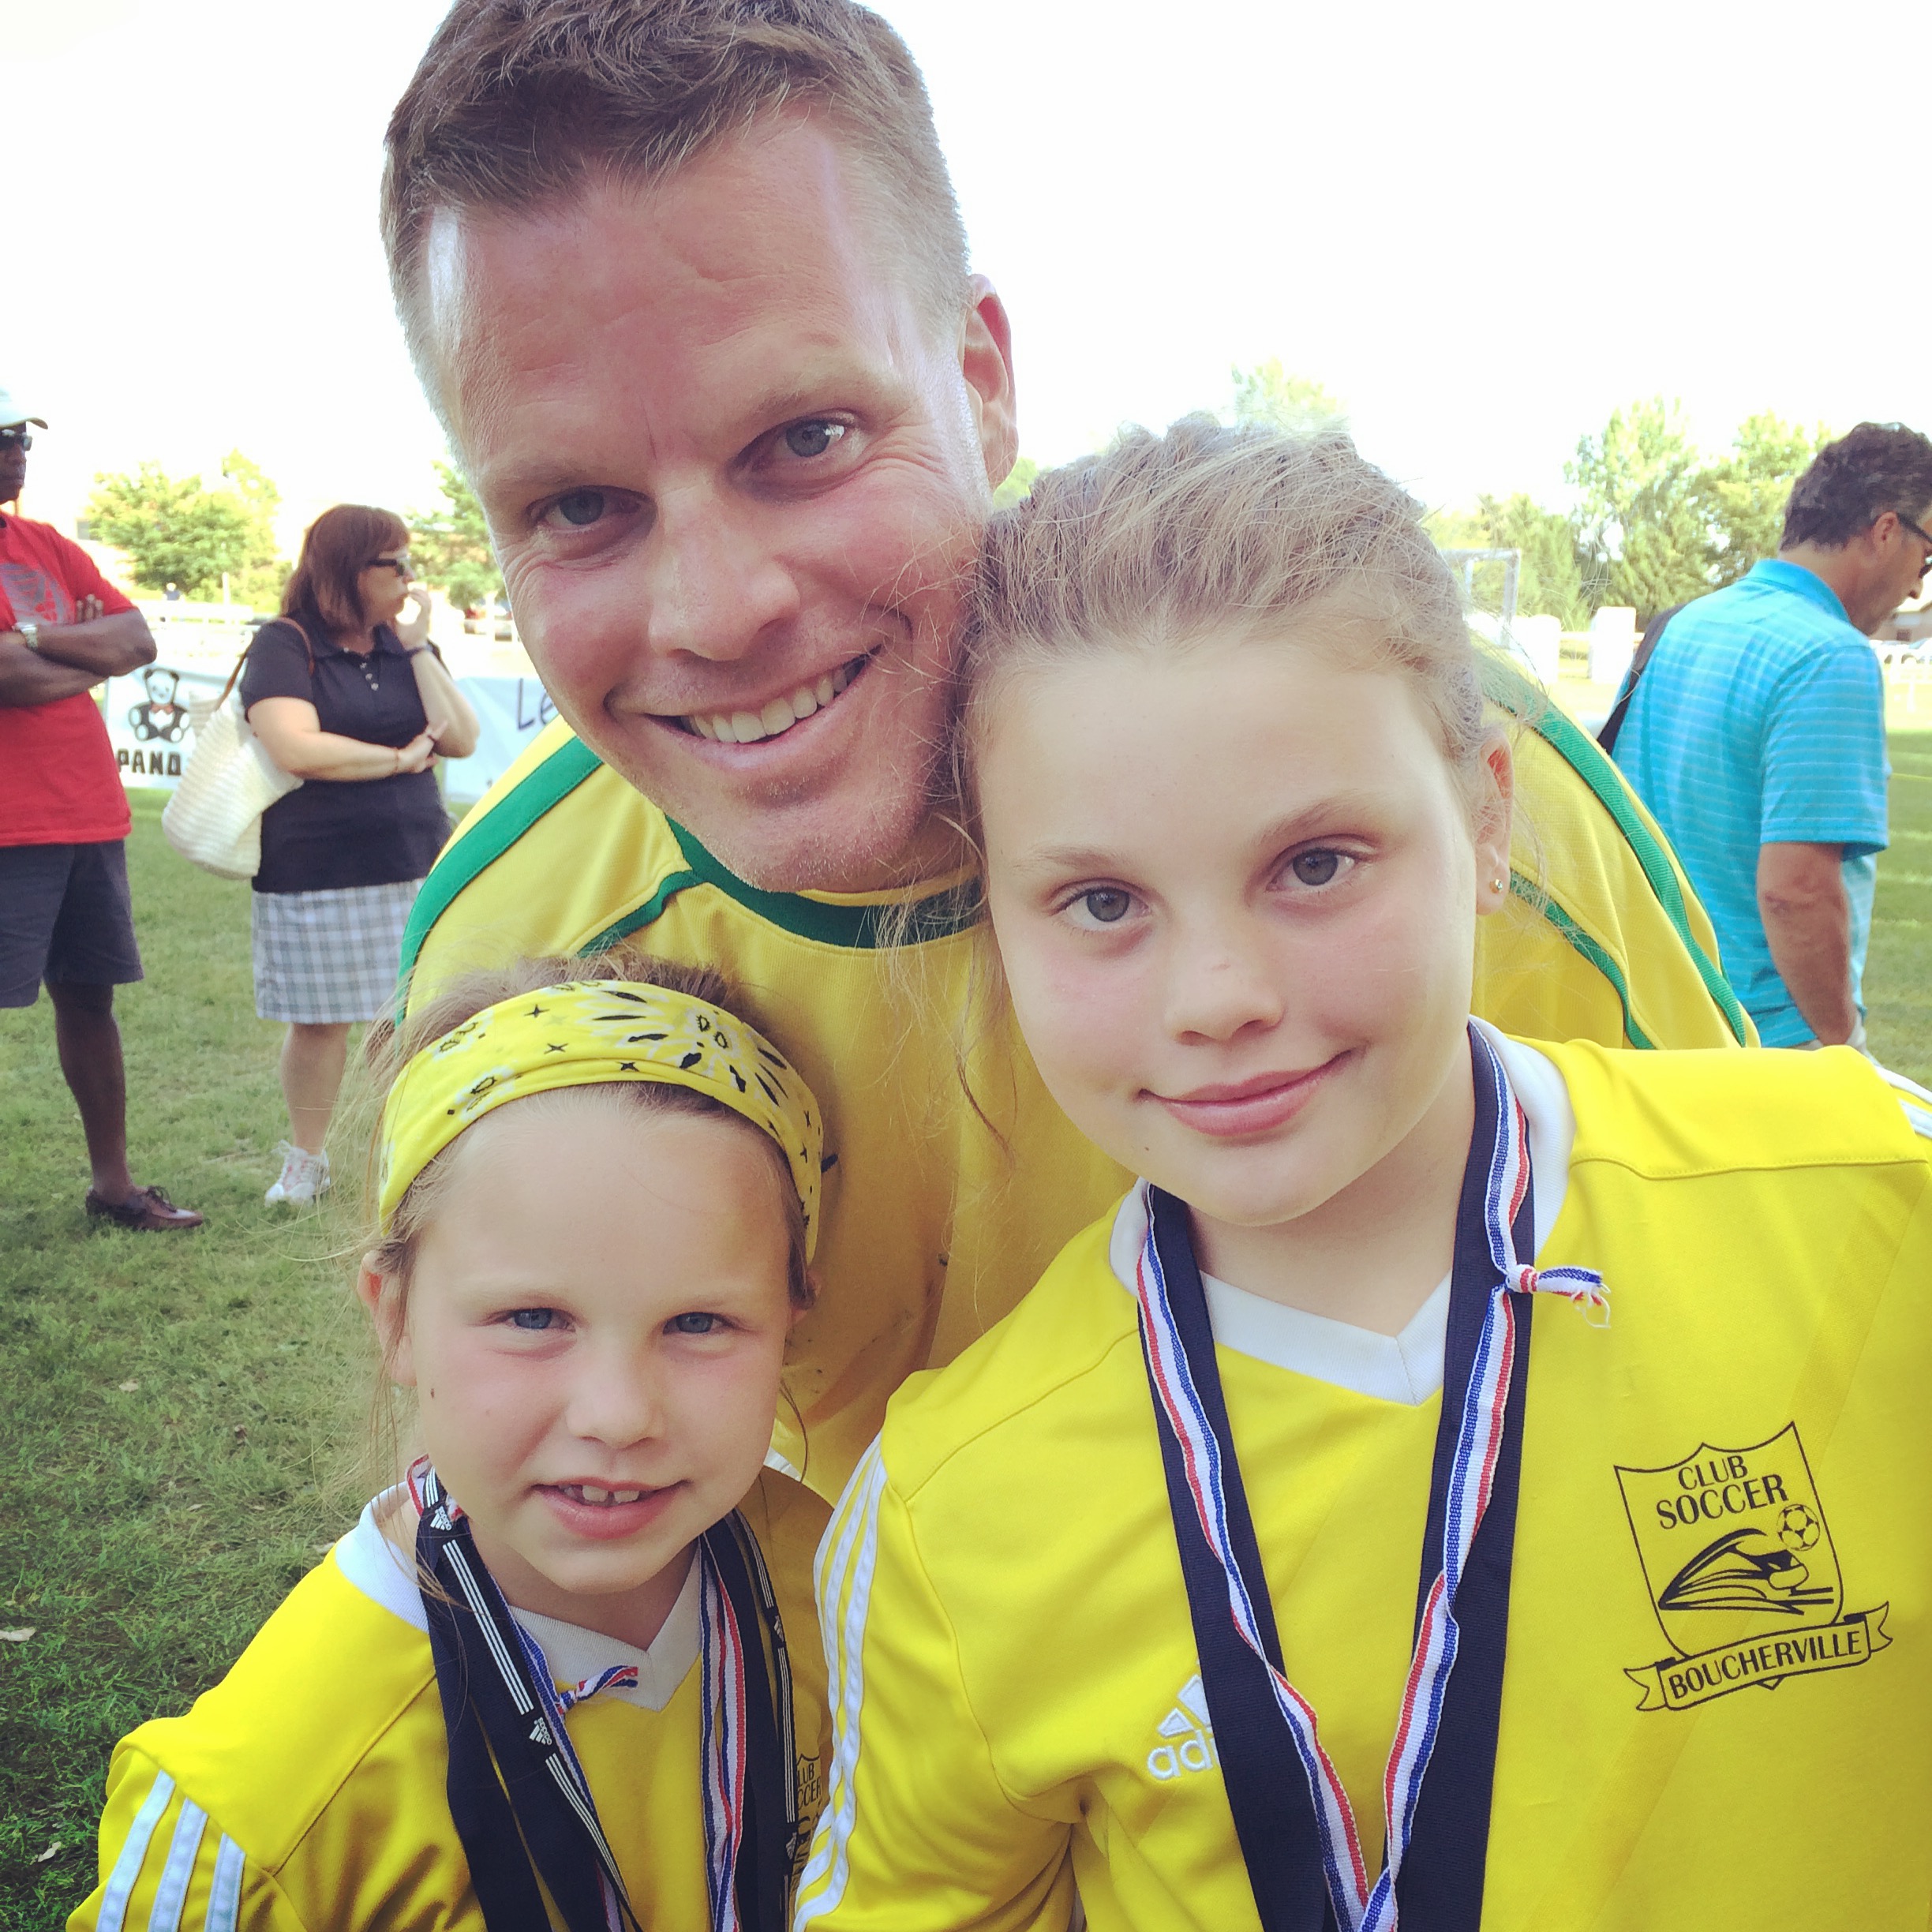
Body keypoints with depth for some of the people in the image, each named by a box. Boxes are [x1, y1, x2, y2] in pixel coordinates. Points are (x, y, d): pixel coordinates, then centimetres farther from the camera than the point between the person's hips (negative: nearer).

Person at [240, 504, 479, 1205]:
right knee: (318, 1020, 5)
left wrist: (418, 648, -5)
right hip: (317, 874, -4)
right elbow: (298, 749, -19)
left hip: (415, 863, 4)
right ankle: (305, 1162, 23)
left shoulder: (404, 644, 11)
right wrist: (401, 758, -8)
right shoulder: (284, 645, -4)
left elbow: (461, 741, 0)